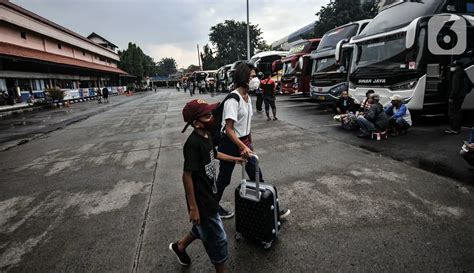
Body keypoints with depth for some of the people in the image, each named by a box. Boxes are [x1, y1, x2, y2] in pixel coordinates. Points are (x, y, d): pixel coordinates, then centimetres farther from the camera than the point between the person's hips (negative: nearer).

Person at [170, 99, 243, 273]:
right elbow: (187, 176, -26)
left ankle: (179, 246, 52)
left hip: (208, 195, 9)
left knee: (204, 228, 29)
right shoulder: (193, 143, -27)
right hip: (201, 200, -9)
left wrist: (234, 159, 28)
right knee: (217, 239, 8)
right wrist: (193, 207, -22)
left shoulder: (206, 136, 0)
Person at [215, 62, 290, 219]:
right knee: (224, 179, 10)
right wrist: (243, 147, -31)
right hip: (230, 143, -7)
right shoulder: (233, 99, -22)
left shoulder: (248, 97, 4)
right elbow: (228, 129, -25)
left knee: (256, 175, 9)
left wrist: (249, 143, 18)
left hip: (244, 141, 8)